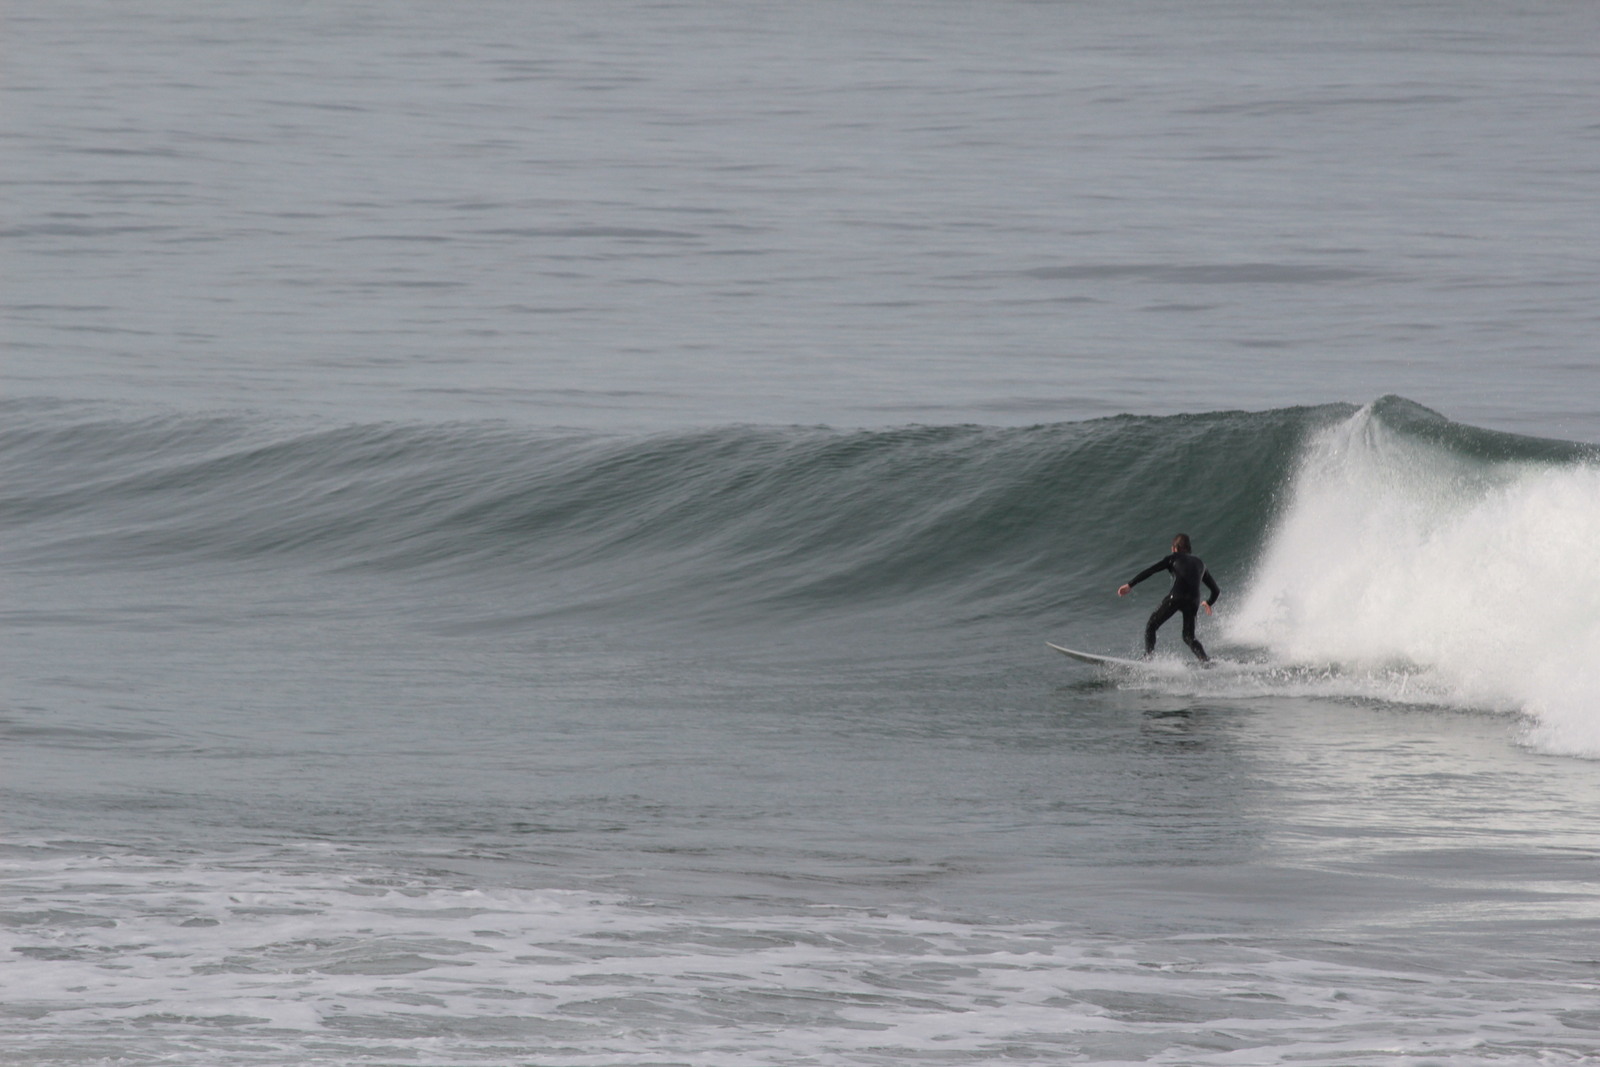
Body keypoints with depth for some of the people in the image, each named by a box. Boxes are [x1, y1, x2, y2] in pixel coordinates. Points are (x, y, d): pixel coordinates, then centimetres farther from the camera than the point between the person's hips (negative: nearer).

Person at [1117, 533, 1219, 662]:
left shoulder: (1175, 558, 18)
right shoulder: (1199, 563, 29)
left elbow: (1150, 570, 7)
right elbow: (1216, 591, 34)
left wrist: (1130, 585, 8)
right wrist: (1209, 603, 53)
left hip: (1175, 597, -4)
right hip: (1193, 602, 4)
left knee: (1151, 627, 10)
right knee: (1189, 637, 16)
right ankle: (1205, 660, -7)